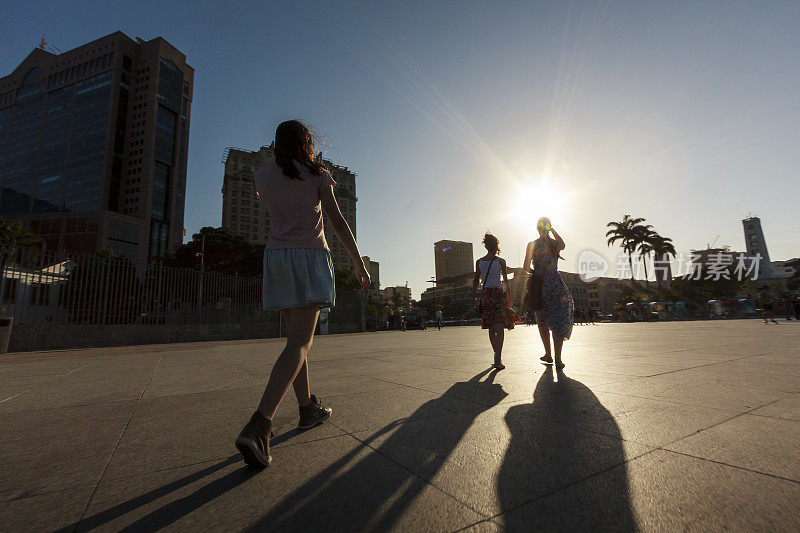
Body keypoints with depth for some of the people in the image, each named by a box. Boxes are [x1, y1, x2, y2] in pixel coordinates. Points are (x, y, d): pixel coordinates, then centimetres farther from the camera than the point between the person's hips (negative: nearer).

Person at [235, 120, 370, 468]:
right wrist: (360, 264, 0)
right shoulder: (317, 174, 4)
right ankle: (258, 426, -22)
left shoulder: (262, 175, 14)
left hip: (276, 257, 5)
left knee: (297, 338, 13)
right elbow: (337, 222, -3)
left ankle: (309, 409, 22)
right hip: (310, 257, -5)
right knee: (299, 343, -11)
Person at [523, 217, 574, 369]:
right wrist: (553, 231, 13)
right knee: (559, 321, 4)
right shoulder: (555, 244, -4)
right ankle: (558, 359, 3)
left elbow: (526, 267, -4)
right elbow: (563, 245, 14)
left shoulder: (532, 245, -3)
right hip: (555, 284, 0)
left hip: (539, 284, 0)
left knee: (542, 321, 15)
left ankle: (548, 354, 22)